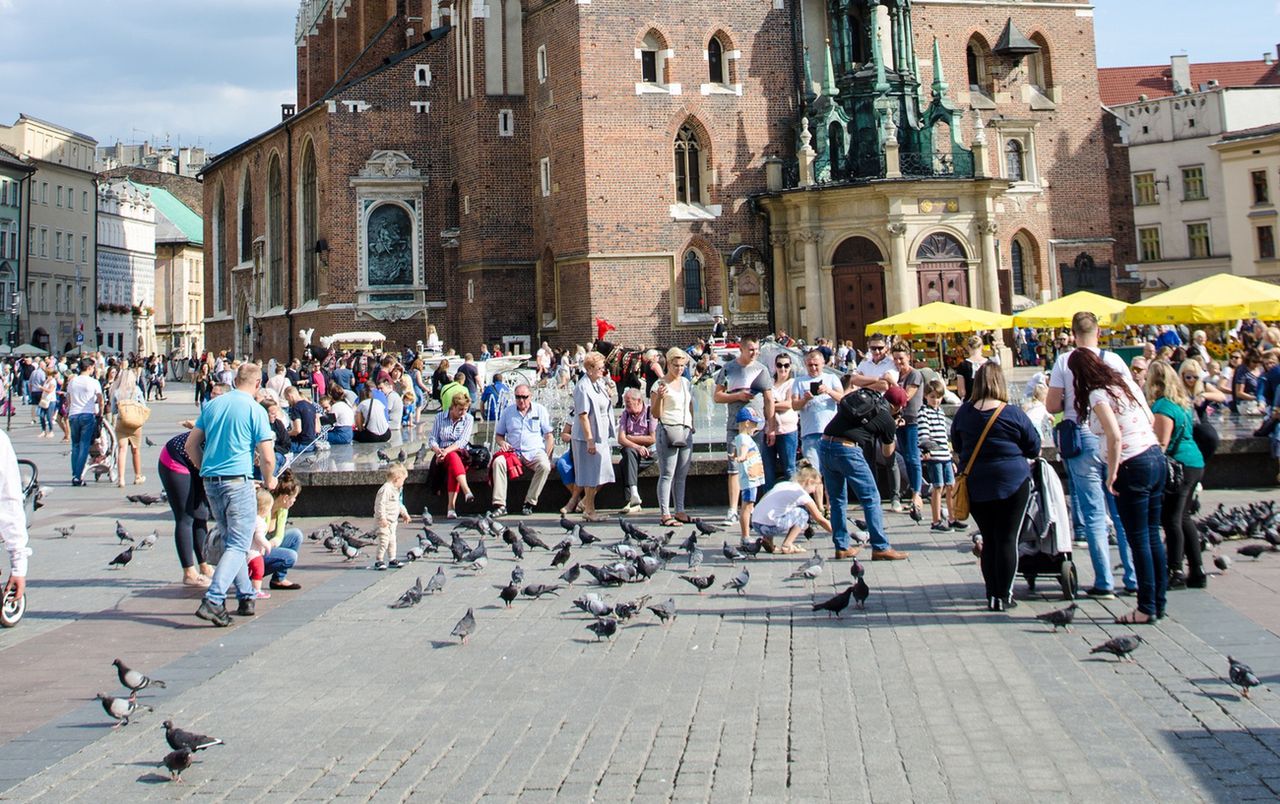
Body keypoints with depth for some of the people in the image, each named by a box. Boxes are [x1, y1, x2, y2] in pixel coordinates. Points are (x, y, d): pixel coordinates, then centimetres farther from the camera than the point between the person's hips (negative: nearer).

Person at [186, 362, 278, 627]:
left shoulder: (212, 405, 9)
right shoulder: (255, 410, -7)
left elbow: (191, 444, 13)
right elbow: (267, 457, -9)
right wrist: (269, 480, 9)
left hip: (210, 483, 6)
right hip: (238, 481, -6)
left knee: (231, 542, 18)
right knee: (238, 545, -3)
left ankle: (246, 596, 22)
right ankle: (213, 600, -17)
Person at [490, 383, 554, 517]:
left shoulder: (540, 410, 8)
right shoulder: (508, 411, 13)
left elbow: (549, 436, 5)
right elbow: (498, 434, 20)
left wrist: (547, 456, -7)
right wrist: (502, 442, -5)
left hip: (535, 452, -1)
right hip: (513, 452, 2)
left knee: (544, 466, -34)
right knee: (498, 462, -30)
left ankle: (529, 503, -24)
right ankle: (500, 505, -31)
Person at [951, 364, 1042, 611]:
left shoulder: (963, 413, -3)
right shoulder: (1013, 414, -10)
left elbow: (957, 445, 11)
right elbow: (1034, 448, 0)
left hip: (975, 486, 3)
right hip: (1012, 482, -3)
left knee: (988, 540, 13)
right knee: (1007, 539, 4)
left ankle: (992, 595, 16)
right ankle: (1004, 596, 5)